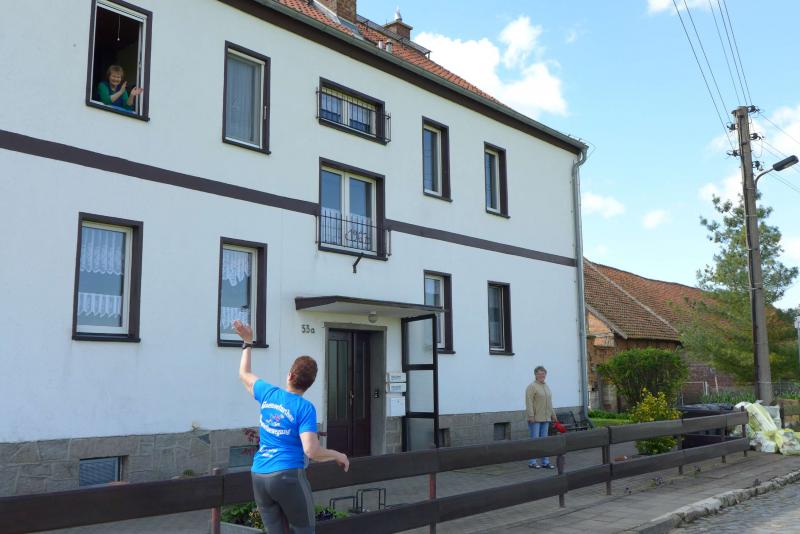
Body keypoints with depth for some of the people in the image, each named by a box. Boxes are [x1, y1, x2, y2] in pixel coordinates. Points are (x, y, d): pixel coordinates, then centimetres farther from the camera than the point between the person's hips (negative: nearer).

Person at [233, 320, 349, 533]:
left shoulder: (269, 393, 4)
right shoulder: (304, 408, -10)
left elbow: (244, 374, 25)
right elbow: (312, 451, -18)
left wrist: (247, 342, 35)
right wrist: (339, 456, -1)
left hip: (258, 476, 5)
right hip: (288, 476, -5)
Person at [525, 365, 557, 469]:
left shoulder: (546, 387, 17)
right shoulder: (532, 386, -8)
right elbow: (529, 402, -15)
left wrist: (553, 415, 20)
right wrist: (531, 416, -21)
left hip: (545, 418, 7)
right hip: (535, 419, -7)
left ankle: (545, 462, 12)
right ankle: (532, 462, 2)